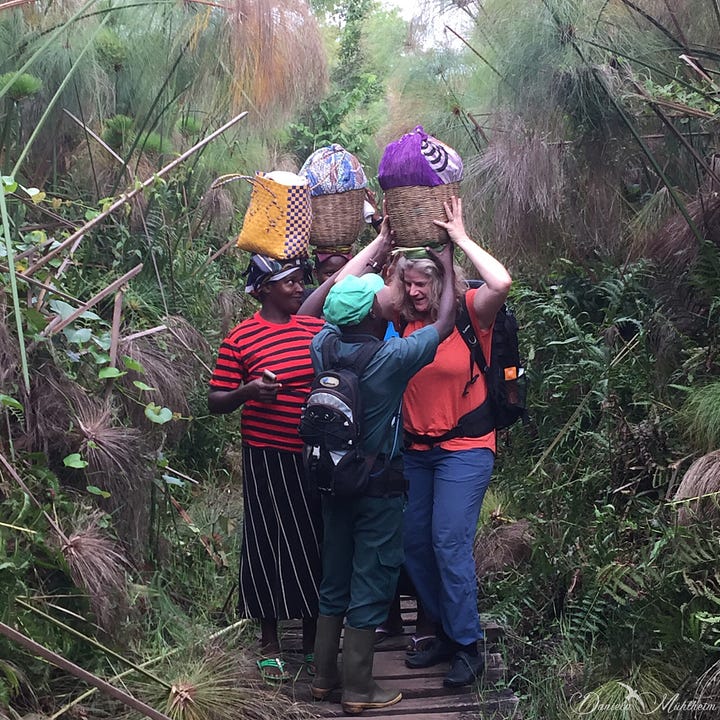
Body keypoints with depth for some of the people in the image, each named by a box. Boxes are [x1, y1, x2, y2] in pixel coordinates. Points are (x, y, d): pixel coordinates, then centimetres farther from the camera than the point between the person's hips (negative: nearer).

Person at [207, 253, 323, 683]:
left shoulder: (317, 329, 8)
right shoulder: (241, 339, -6)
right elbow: (217, 402, -4)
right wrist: (248, 391, -23)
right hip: (269, 458, -4)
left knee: (317, 541, 9)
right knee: (271, 544, 4)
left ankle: (314, 641, 25)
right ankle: (270, 644, 21)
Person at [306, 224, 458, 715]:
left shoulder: (324, 345, -7)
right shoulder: (391, 358, -23)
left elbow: (345, 294, 11)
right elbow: (445, 324, -10)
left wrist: (381, 244, 18)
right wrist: (447, 269, 3)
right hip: (379, 486, -6)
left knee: (335, 577, 17)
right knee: (371, 582, 5)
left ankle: (325, 676, 26)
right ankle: (358, 689, 13)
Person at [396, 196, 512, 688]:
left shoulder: (469, 314, -8)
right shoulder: (405, 322, 5)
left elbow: (501, 283, -28)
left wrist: (460, 237, -17)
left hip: (465, 449, -6)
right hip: (417, 449, 6)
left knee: (449, 543, -10)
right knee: (415, 544, 9)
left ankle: (468, 647, 3)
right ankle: (444, 633, 25)